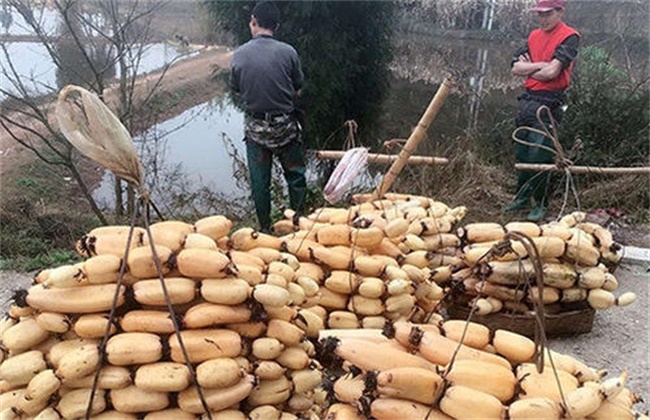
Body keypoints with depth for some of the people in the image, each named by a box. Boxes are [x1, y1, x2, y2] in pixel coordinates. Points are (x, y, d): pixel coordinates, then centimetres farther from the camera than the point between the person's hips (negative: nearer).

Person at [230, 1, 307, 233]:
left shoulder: (239, 54, -6)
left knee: (259, 181, 13)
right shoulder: (288, 52, -10)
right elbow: (297, 90, -1)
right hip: (285, 125, -1)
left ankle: (265, 228, 23)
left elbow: (236, 90, 5)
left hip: (255, 126, 1)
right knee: (295, 175, 15)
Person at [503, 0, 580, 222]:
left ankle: (541, 204, 7)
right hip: (527, 100, 7)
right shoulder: (534, 36, 15)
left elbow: (551, 72, -17)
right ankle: (522, 198, 25)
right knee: (521, 154, 11)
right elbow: (516, 67, 5)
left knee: (539, 157, -7)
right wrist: (540, 65, -9)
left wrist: (528, 69, -1)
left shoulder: (569, 37, -6)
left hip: (549, 103, -7)